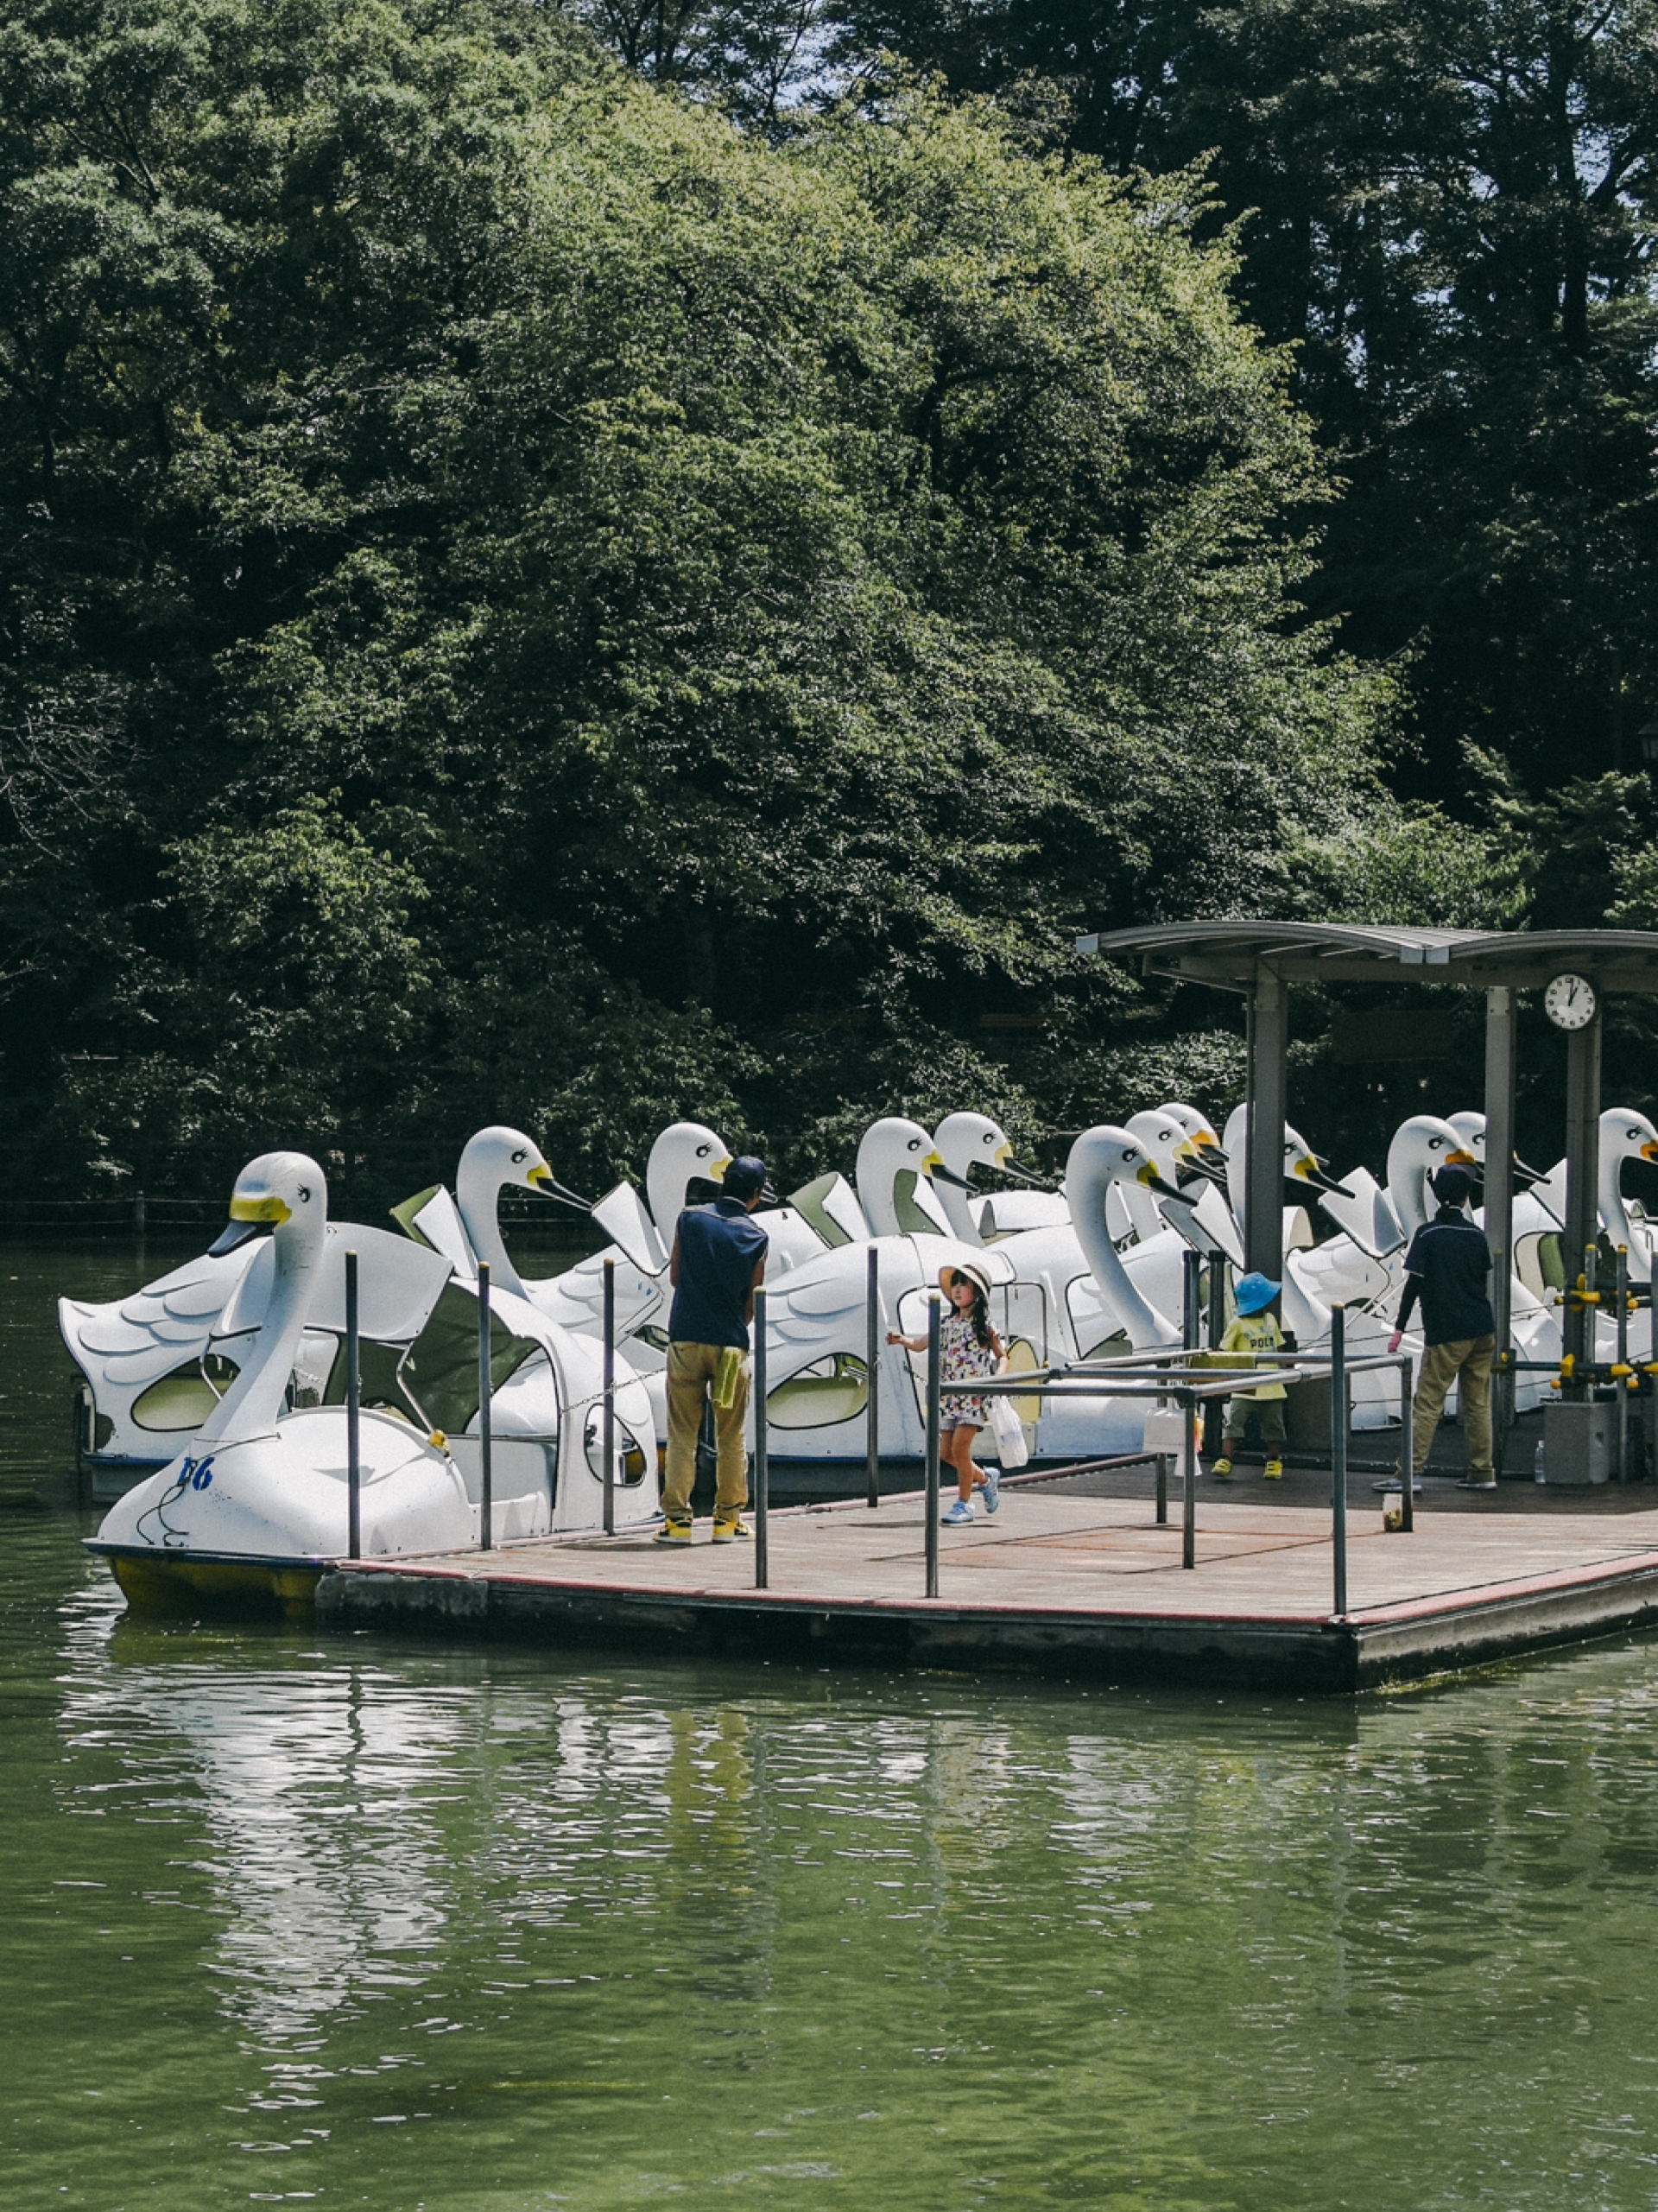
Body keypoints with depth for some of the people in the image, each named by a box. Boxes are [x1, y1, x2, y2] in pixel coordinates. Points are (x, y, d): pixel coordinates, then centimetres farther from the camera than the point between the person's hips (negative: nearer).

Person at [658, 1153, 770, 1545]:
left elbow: (674, 1278, 8)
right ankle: (727, 1519, 12)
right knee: (731, 1438, 11)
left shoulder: (690, 1219, 0)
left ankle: (677, 1519, 1)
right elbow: (752, 1302, 2)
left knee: (682, 1436, 4)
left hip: (686, 1340, 0)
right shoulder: (757, 1237, -2)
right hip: (730, 1344, 0)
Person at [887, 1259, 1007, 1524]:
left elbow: (1002, 1356, 5)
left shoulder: (984, 1324, -1)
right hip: (948, 1394, 6)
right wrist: (900, 1340, -9)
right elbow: (920, 1344, 11)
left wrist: (998, 1376, -15)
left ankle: (964, 1504, -2)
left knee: (960, 1446, -14)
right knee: (946, 1452, 3)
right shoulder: (945, 1323, 11)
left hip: (975, 1394, -6)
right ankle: (986, 1478, 28)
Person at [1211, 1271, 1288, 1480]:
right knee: (1234, 1422, -11)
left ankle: (1274, 1463, 22)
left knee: (1273, 1426, 10)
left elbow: (1279, 1348, 19)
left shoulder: (1271, 1320, 10)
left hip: (1271, 1385, 5)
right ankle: (1224, 1462, -12)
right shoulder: (1238, 1324, -6)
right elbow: (1223, 1351, -5)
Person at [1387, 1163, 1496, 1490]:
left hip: (1446, 1334, -5)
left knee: (1428, 1402, -4)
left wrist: (1400, 1328, -7)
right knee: (1477, 1403, 10)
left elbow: (1414, 1283, -10)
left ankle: (1413, 1472, -10)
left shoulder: (1428, 1234, -7)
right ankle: (1482, 1472, 10)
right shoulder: (1476, 1234, 7)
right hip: (1482, 1332, 5)